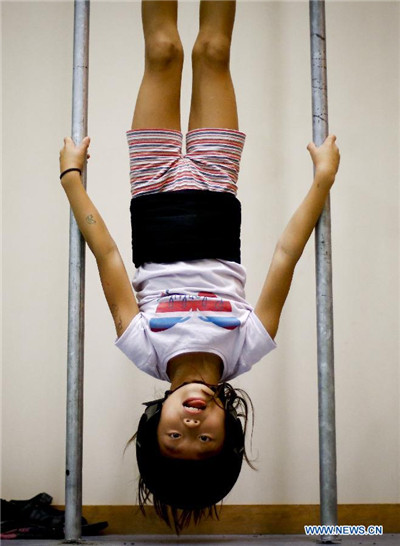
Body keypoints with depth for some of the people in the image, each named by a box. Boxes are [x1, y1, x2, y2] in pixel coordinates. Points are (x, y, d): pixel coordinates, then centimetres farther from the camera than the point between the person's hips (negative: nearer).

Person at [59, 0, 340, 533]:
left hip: (158, 204, 0)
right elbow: (287, 254, -22)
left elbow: (107, 254, -23)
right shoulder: (246, 350, -26)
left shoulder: (145, 349, -27)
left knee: (163, 54, 3)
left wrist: (72, 175, -11)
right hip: (213, 202, 0)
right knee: (211, 53, 2)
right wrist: (324, 176, -14)